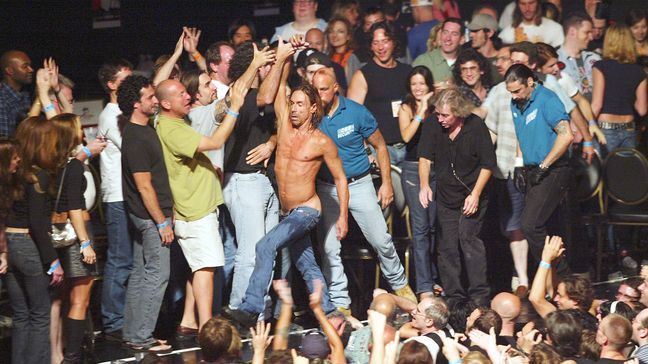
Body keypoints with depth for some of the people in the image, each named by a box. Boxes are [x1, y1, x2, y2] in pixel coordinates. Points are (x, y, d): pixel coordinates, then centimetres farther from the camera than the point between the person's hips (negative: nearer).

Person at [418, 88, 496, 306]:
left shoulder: (476, 127, -15)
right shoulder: (432, 126, -7)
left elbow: (488, 164, -8)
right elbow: (425, 157, -5)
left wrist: (475, 195, -13)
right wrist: (424, 185, -21)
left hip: (472, 195, -4)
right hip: (445, 196, 4)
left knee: (468, 238, -16)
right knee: (447, 246, 3)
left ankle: (479, 294, -10)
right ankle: (453, 296, 12)